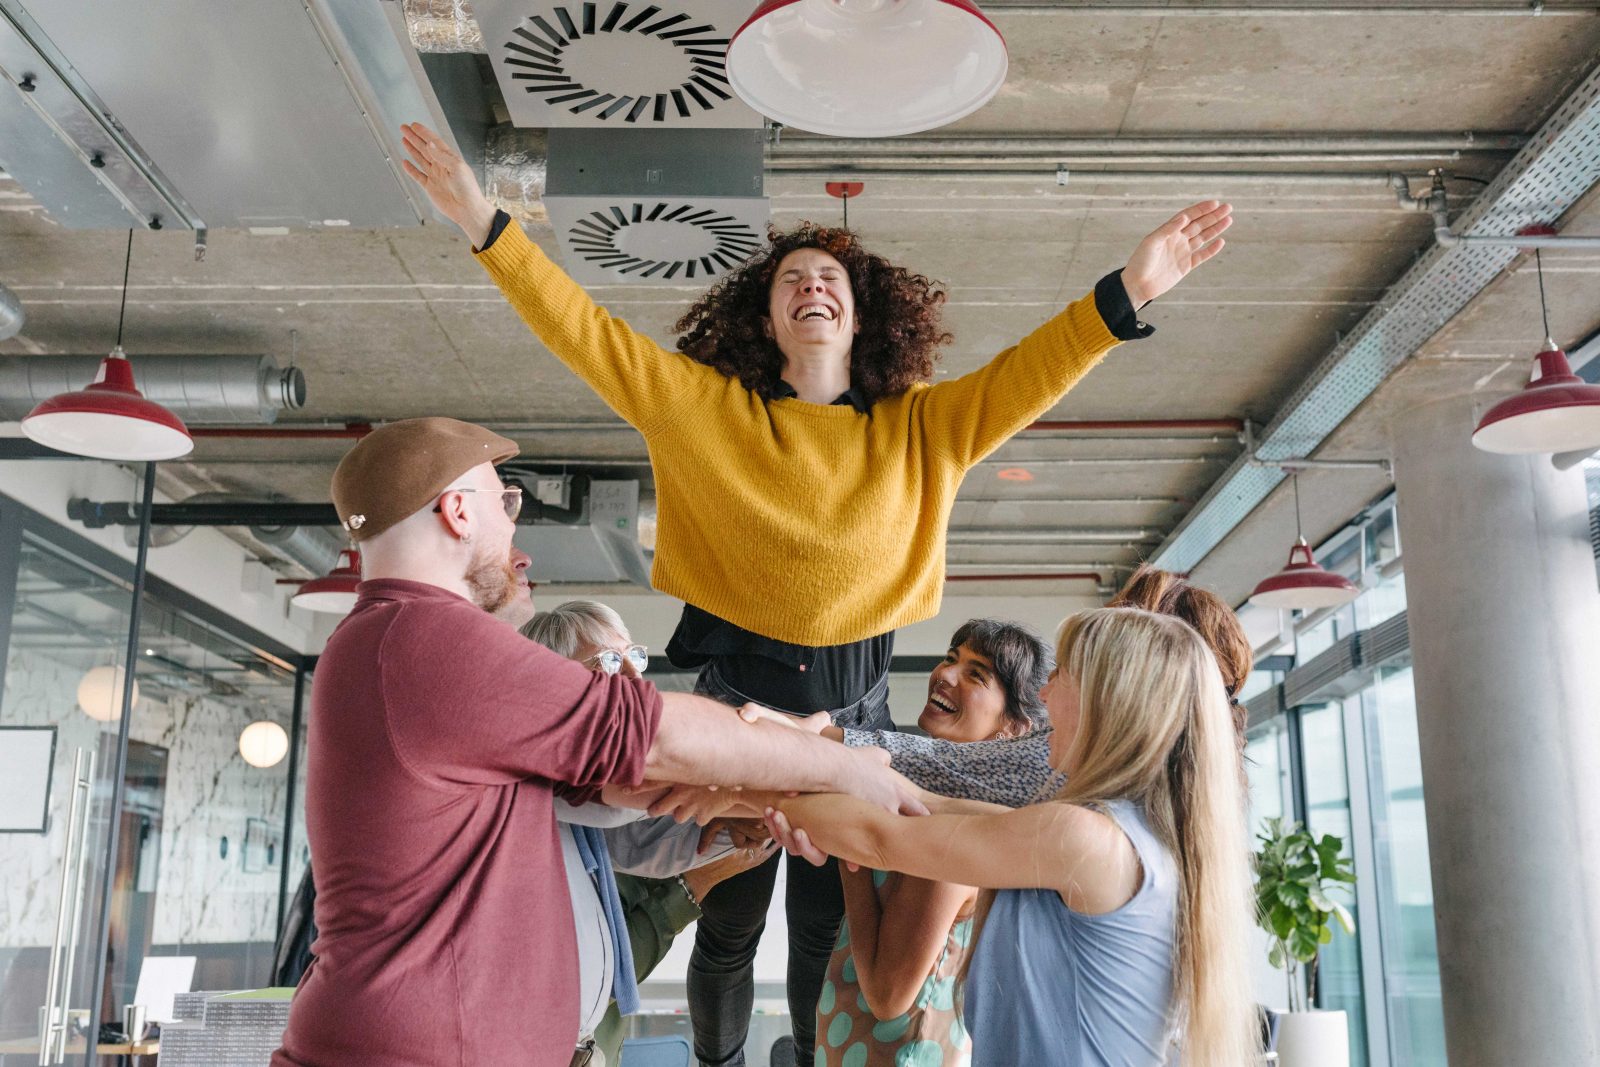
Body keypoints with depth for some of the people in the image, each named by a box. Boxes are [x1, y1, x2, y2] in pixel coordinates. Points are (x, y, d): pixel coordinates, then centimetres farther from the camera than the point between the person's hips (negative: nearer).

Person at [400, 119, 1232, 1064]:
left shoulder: (923, 427, 5)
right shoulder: (707, 409, 1)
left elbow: (1029, 374, -4)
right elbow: (588, 334, -4)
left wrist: (1127, 294, -17)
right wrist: (489, 227, -11)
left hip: (854, 706, 1)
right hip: (734, 697, -1)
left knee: (830, 933, 10)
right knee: (729, 927, 11)